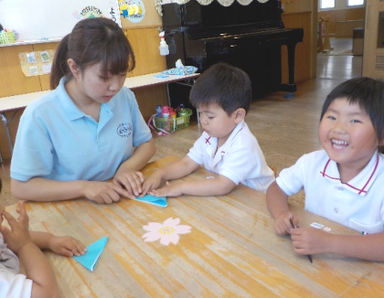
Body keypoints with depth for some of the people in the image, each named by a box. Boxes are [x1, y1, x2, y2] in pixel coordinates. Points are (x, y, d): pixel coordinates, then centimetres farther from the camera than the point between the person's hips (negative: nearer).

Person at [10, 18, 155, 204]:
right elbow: (20, 187, -11)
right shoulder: (39, 116, -16)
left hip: (124, 205, 3)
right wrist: (83, 187, -22)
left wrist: (128, 167, -11)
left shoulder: (125, 97, -3)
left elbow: (146, 143, 9)